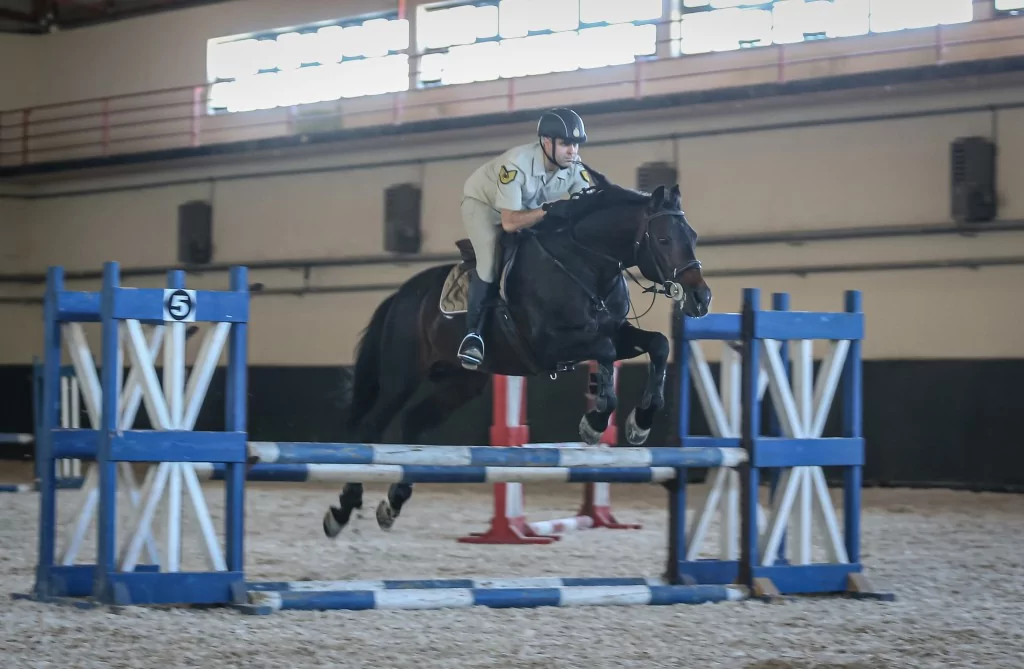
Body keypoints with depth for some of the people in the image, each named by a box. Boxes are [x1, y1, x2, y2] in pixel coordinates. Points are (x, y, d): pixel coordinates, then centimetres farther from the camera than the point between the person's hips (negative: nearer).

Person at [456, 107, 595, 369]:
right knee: (491, 262, -26)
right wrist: (548, 210, -49)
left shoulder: (574, 167, -24)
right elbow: (510, 222, -39)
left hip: (527, 208, 6)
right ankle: (472, 335, -16)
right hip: (483, 203, -6)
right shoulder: (517, 164, -39)